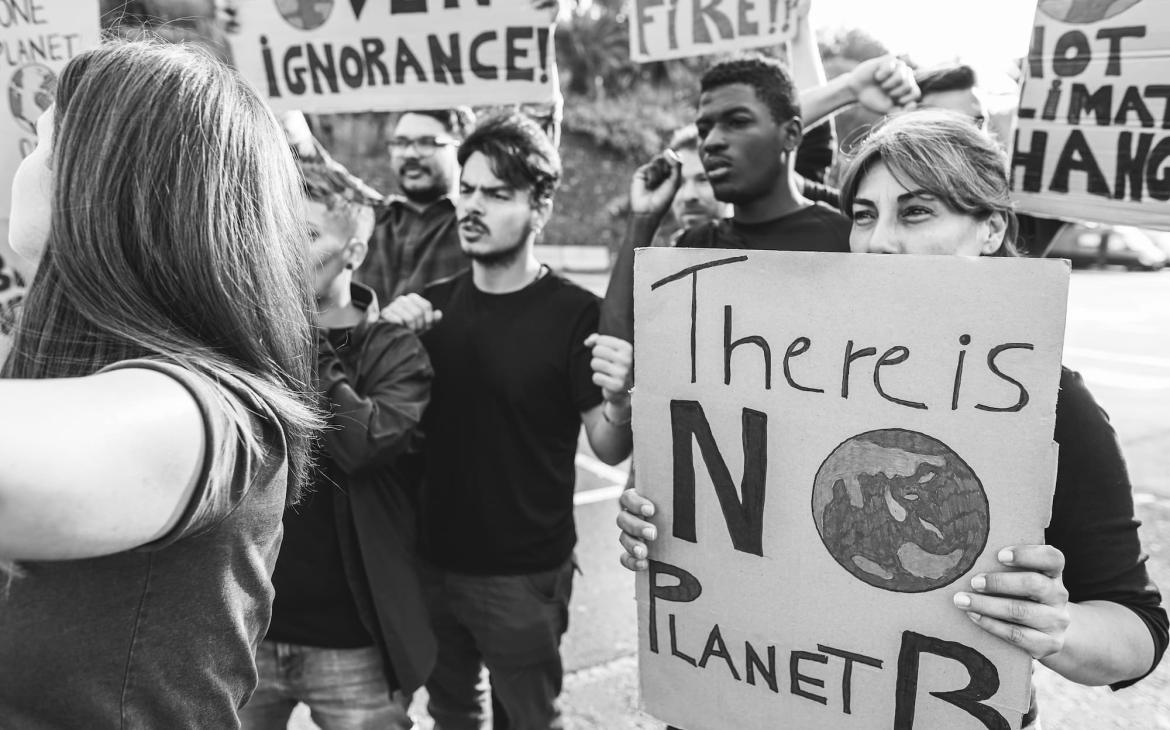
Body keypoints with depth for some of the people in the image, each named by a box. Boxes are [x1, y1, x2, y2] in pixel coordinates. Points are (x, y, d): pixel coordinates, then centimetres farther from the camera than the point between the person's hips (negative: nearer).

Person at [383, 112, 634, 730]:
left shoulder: (575, 314, -14)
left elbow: (608, 451, -12)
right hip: (431, 561, 5)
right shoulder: (434, 302, 1)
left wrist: (620, 402, -34)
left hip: (524, 576, -5)